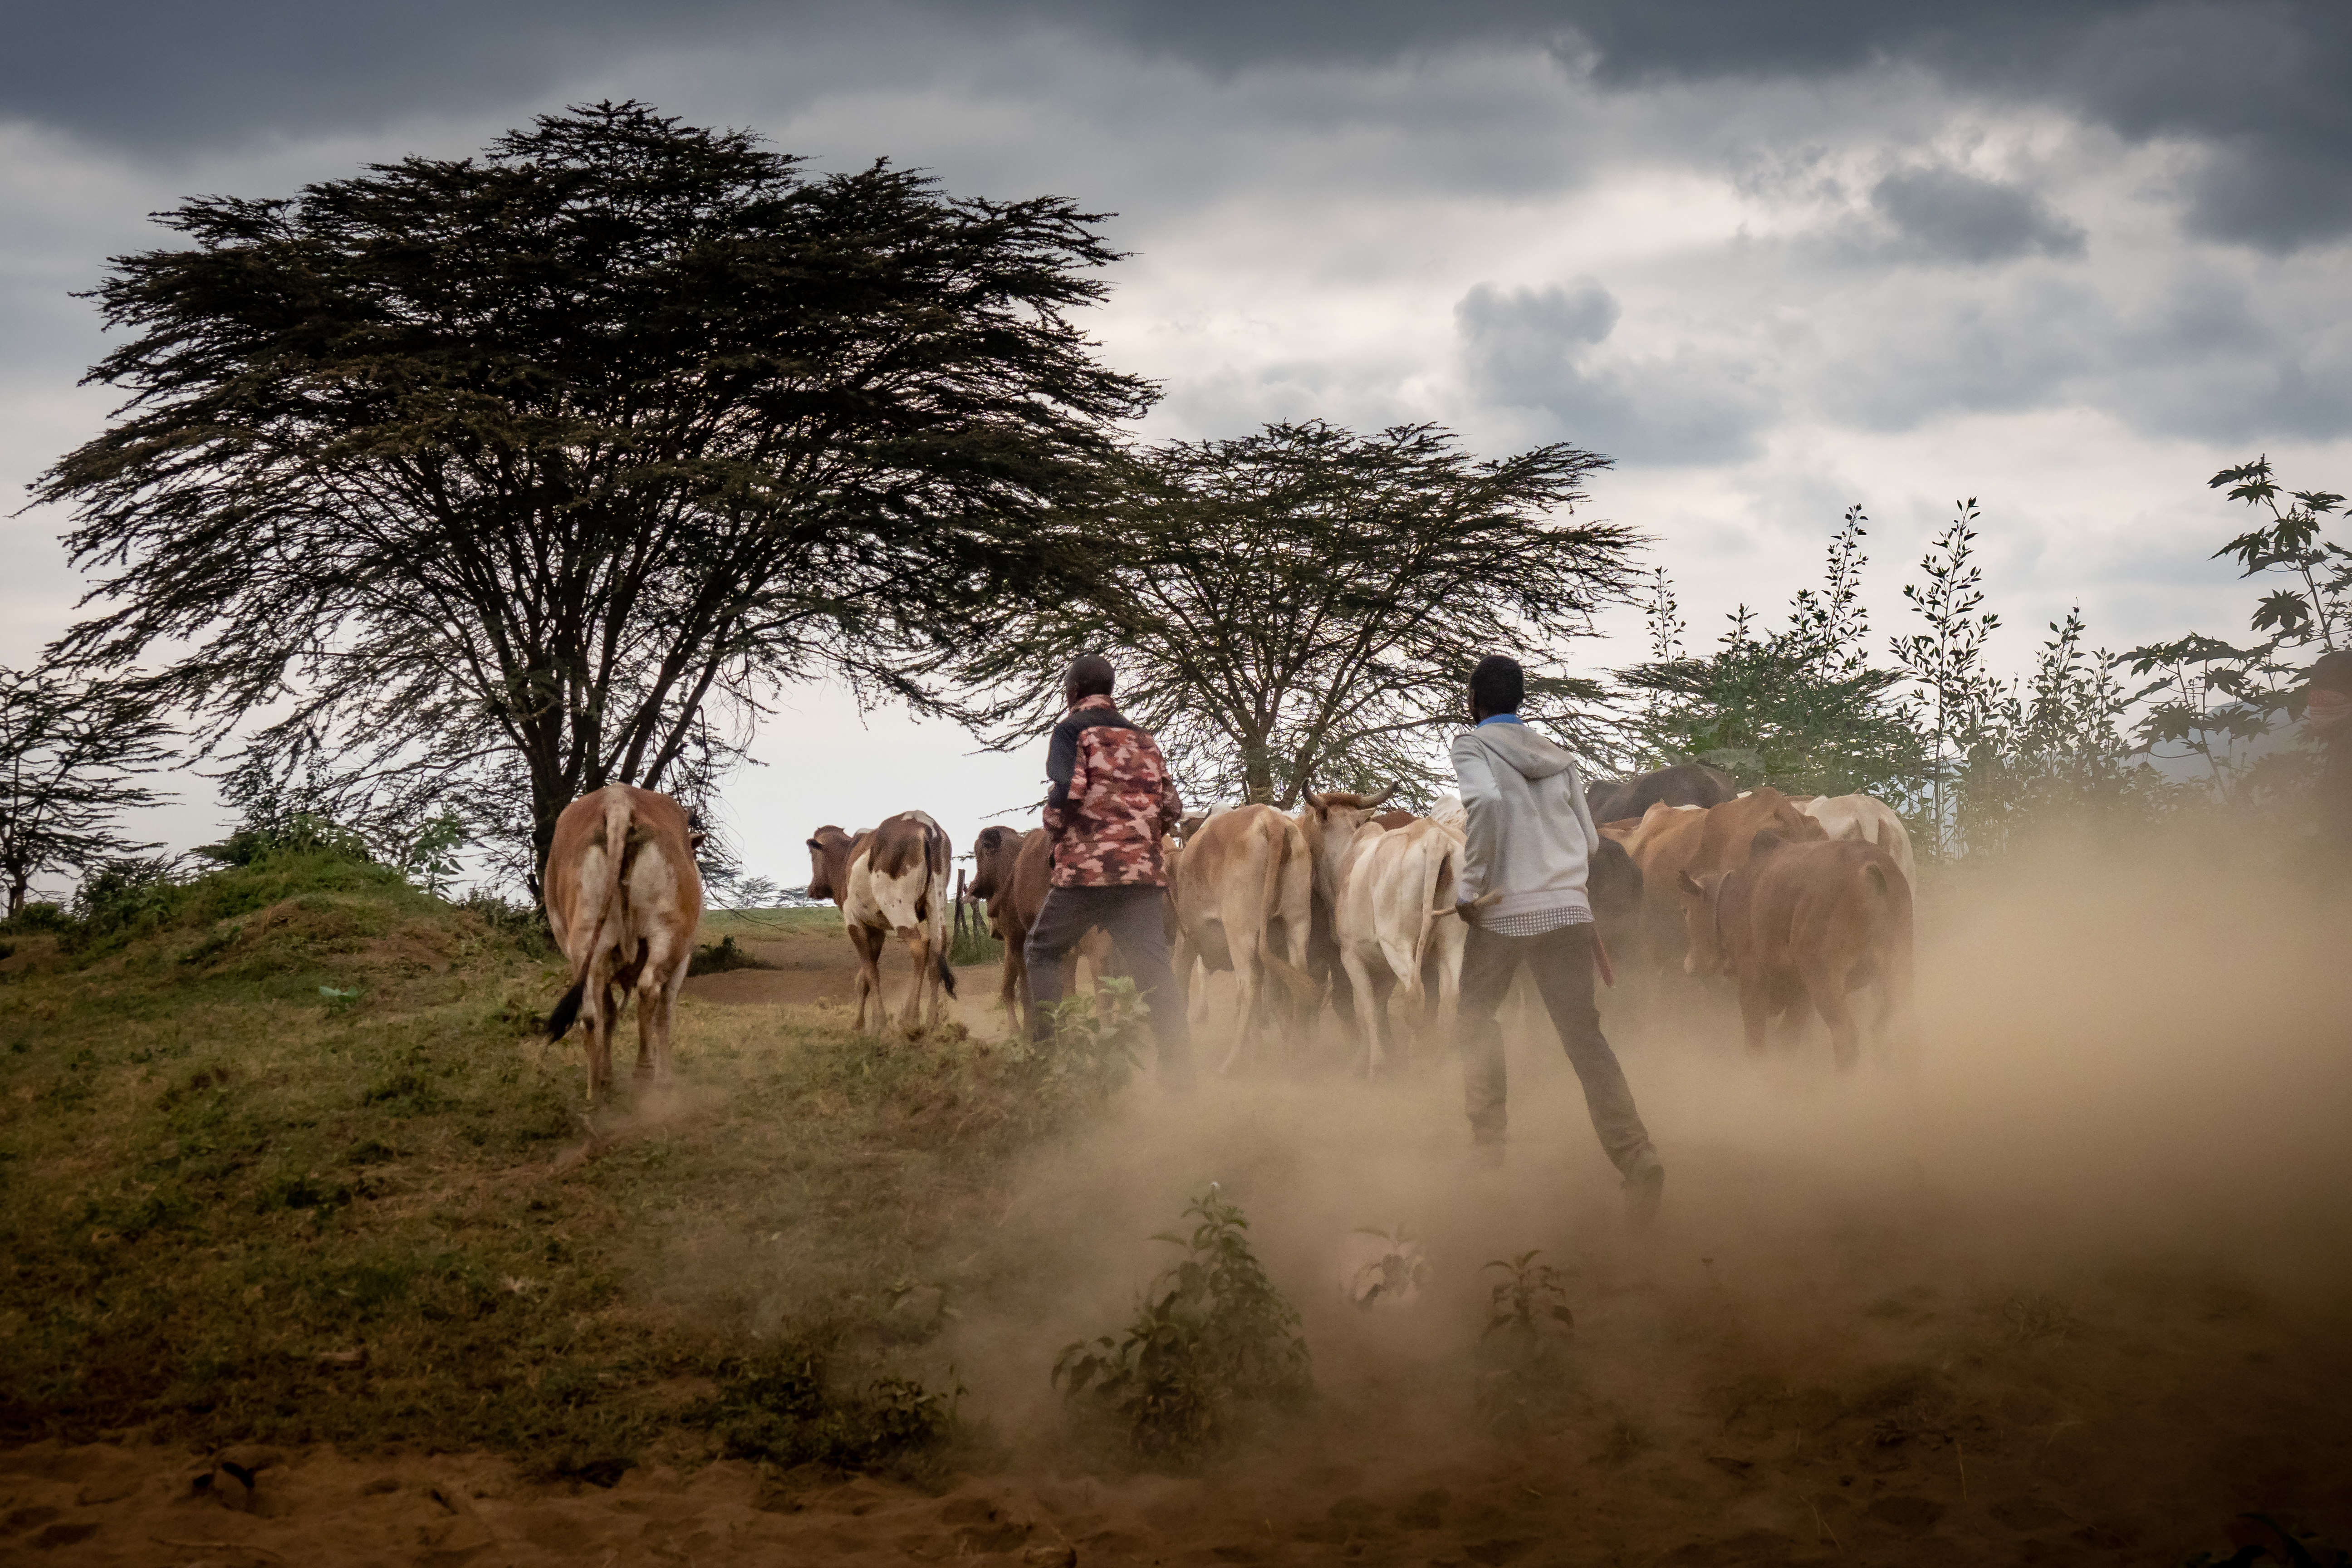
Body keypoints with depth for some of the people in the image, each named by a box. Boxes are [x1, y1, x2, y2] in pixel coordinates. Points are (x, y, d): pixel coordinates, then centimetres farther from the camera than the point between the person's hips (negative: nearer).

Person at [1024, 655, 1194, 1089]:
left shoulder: (1072, 730, 1)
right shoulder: (1143, 740, 20)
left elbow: (1066, 790, -14)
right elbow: (1172, 809, 15)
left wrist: (1053, 829, 4)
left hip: (1086, 864, -5)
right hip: (1146, 868, 5)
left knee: (1043, 950, 13)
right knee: (1152, 966, 2)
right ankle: (1180, 1072, -6)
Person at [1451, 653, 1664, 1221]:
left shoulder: (1471, 747, 1)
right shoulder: (1558, 759, 16)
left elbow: (1486, 800, -21)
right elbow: (1591, 842, 15)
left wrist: (1471, 886, -15)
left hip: (1502, 914, -3)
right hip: (1569, 911, 4)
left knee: (1475, 1015, 21)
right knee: (1583, 1036, -1)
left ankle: (1487, 1137, 21)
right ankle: (1637, 1160, -16)